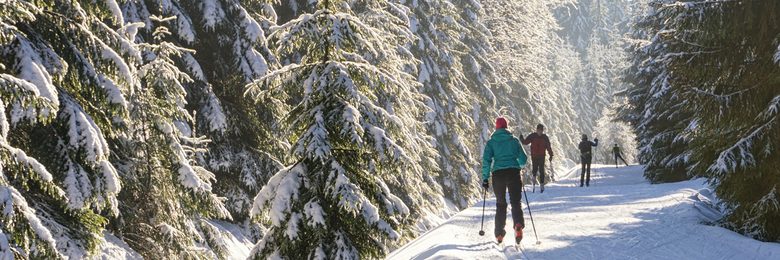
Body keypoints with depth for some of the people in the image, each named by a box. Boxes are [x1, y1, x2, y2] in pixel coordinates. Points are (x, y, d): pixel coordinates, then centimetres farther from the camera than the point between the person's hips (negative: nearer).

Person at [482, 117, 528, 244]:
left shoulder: (491, 142, 6)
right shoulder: (514, 140, 9)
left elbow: (486, 160, -4)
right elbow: (523, 159, 11)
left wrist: (485, 177, 1)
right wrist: (519, 165, 33)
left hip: (498, 173, 0)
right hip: (513, 173, 0)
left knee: (500, 204, 14)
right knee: (515, 202, 0)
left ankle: (499, 234, 9)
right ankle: (518, 225, -29)